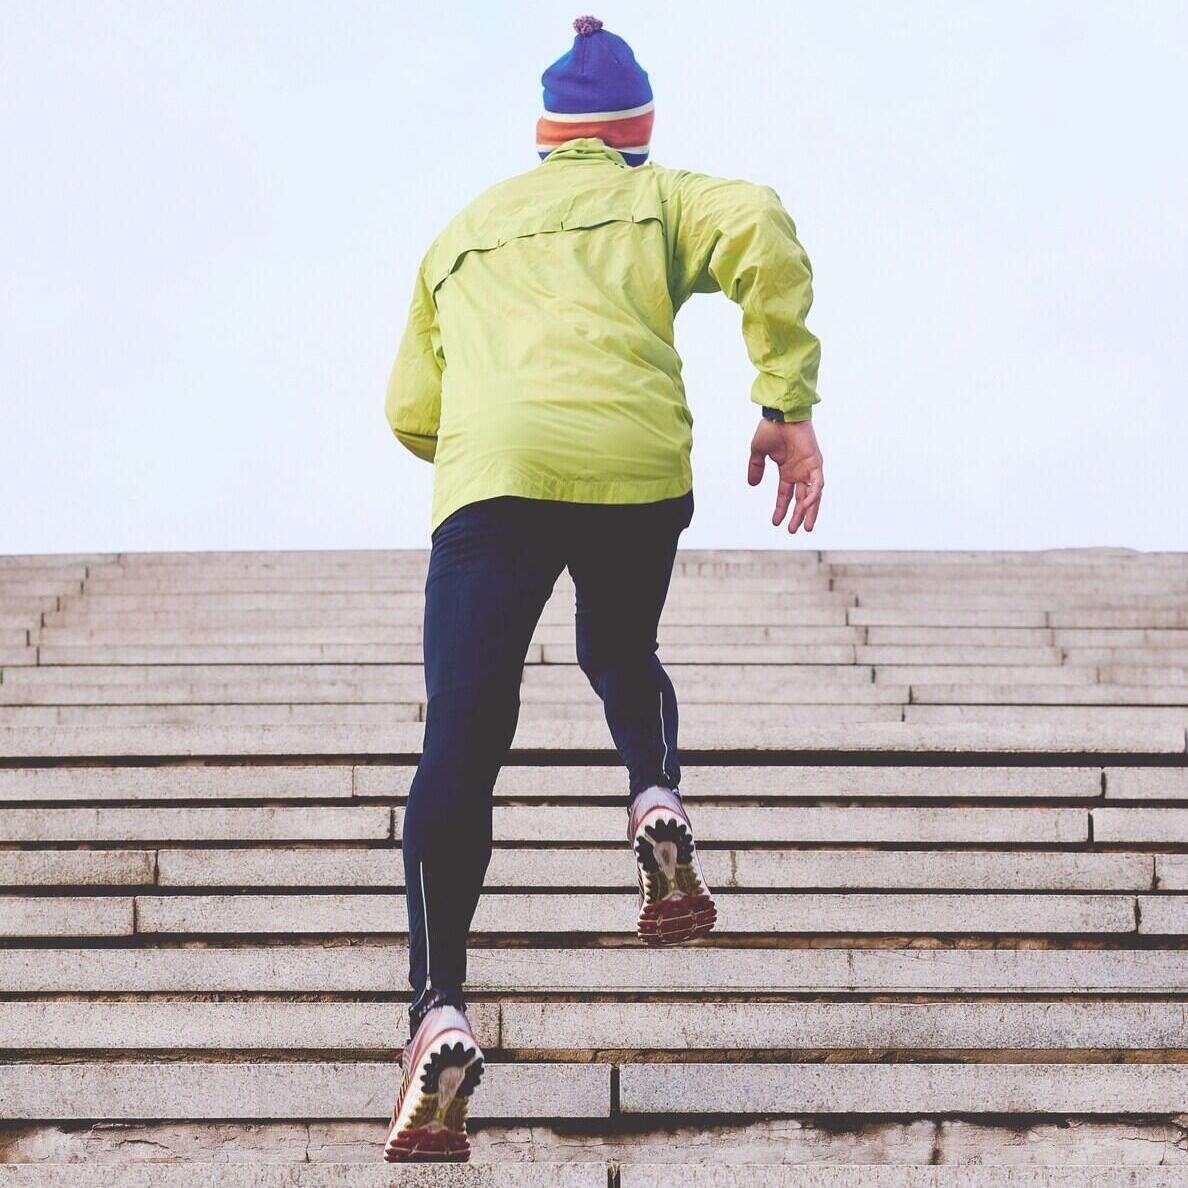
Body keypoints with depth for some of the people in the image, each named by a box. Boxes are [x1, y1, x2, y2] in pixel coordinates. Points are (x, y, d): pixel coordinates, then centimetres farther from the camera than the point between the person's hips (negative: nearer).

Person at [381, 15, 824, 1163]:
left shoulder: (462, 231, 31)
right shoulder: (659, 200, 23)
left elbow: (413, 412, 31)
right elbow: (760, 227, 0)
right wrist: (787, 404, -1)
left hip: (489, 473, 0)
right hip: (637, 466, 0)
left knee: (459, 747, -5)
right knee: (622, 655, 30)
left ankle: (439, 1015, -19)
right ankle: (656, 805, 1)